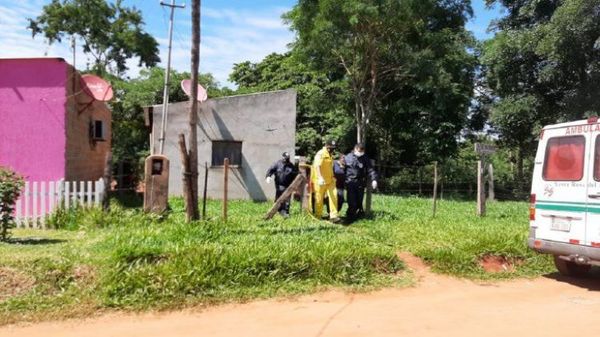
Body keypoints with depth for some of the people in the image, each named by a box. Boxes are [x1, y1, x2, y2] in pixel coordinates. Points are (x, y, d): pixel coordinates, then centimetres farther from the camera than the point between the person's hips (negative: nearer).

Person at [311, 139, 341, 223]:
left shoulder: (330, 155, 16)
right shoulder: (321, 154, -13)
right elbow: (317, 166, -27)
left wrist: (333, 177, 29)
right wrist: (320, 178, -39)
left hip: (329, 180, 8)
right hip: (320, 181, -7)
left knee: (333, 196, -5)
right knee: (319, 199, 2)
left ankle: (333, 216, -5)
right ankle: (318, 216, 16)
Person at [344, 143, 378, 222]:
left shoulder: (365, 159, 5)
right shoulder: (348, 157, 6)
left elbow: (370, 170, -2)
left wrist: (374, 179, -17)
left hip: (360, 184, 1)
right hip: (350, 183, -1)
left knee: (359, 201, 6)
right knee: (352, 202, -6)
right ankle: (350, 218, 2)